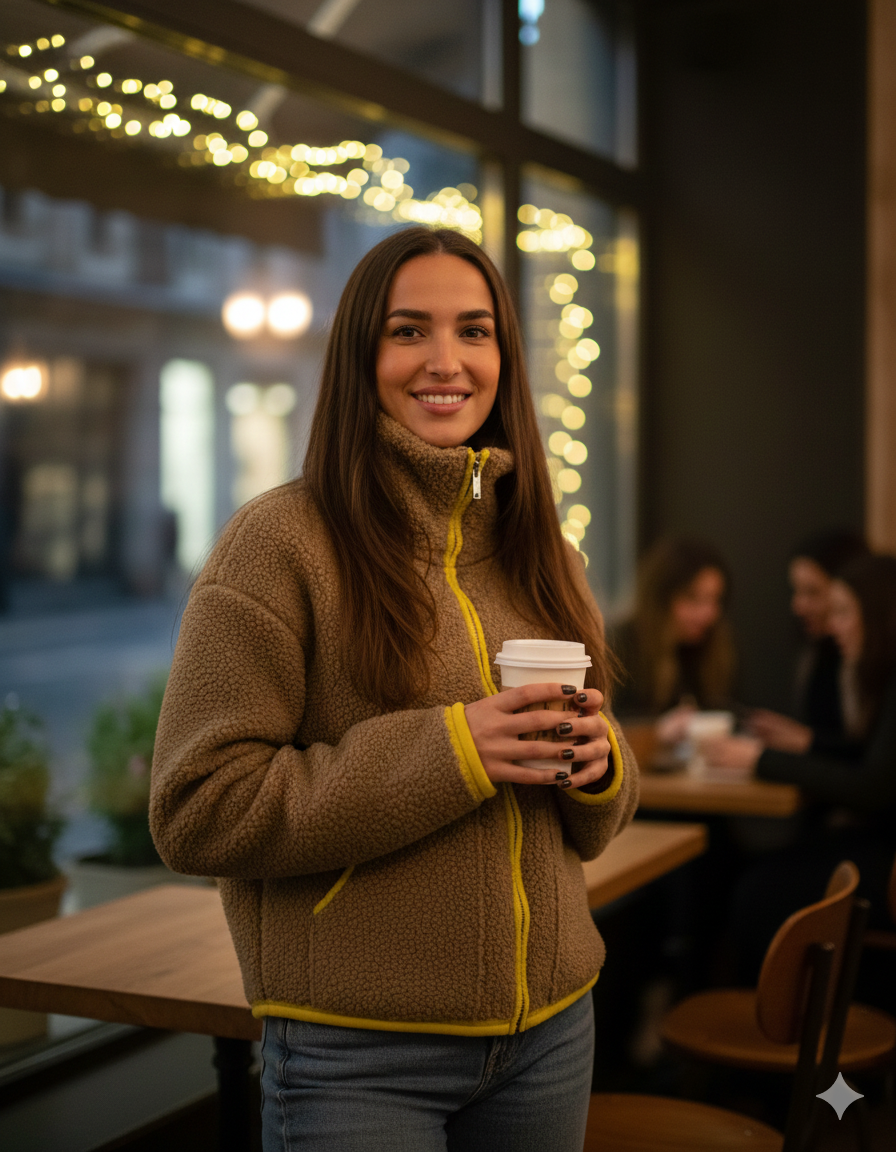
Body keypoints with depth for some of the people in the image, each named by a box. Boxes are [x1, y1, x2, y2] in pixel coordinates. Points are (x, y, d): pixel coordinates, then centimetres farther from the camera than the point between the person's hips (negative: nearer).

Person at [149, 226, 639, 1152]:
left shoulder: (539, 552, 8)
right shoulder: (284, 541, -11)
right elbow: (196, 811, -16)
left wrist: (597, 763, -8)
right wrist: (447, 752, -21)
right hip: (356, 1053, -5)